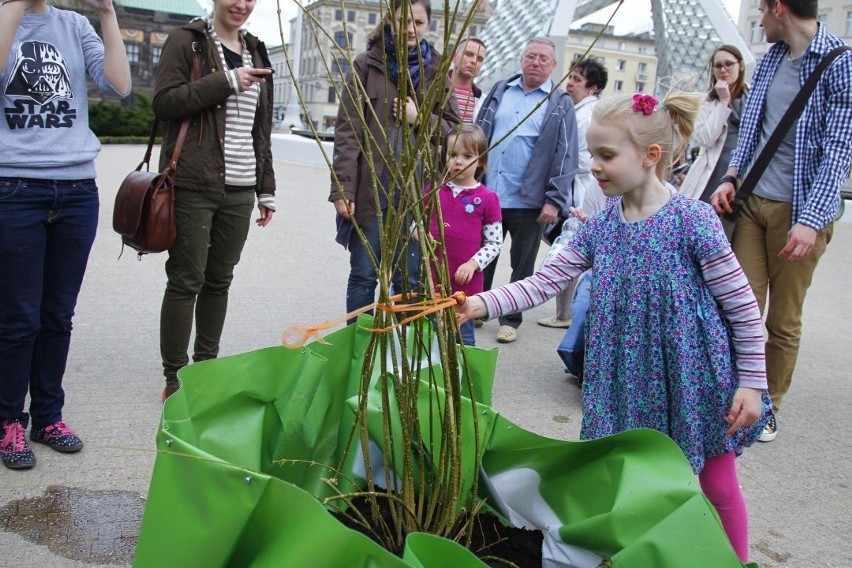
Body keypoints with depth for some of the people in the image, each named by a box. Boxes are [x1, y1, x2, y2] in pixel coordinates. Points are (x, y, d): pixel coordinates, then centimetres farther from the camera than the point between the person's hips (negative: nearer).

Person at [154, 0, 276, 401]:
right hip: (194, 186, -5)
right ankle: (174, 378, 10)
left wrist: (266, 188, 16)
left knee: (220, 279, 10)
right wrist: (227, 81, -15)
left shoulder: (255, 52, 18)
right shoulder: (187, 41, 1)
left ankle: (206, 366, 23)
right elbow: (164, 101, -11)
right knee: (187, 280, -2)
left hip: (239, 188, 5)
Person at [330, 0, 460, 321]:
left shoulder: (436, 71, 9)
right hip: (370, 189, -2)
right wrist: (343, 187, -12)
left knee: (409, 279, 8)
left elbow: (453, 129, 10)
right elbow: (347, 131, -4)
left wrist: (420, 119, -9)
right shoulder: (367, 65, 2)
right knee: (363, 276, 6)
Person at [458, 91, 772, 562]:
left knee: (718, 486, 12)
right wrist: (483, 303, -15)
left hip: (694, 374, -4)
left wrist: (751, 382, -9)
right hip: (633, 376, 4)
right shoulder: (600, 227, -2)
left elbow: (743, 306, -12)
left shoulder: (692, 219, -17)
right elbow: (546, 281, -3)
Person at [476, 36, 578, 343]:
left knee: (522, 264, 9)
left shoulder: (561, 104, 1)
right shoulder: (500, 90, 11)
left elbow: (565, 156, -4)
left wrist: (555, 200, -11)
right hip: (487, 194, 3)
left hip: (529, 201, -3)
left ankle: (510, 319, 22)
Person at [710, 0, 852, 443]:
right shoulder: (770, 59, 13)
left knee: (784, 320, 5)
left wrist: (810, 219, -21)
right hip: (752, 202, 5)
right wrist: (731, 178, 4)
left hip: (798, 211, -5)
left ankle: (768, 409, 20)